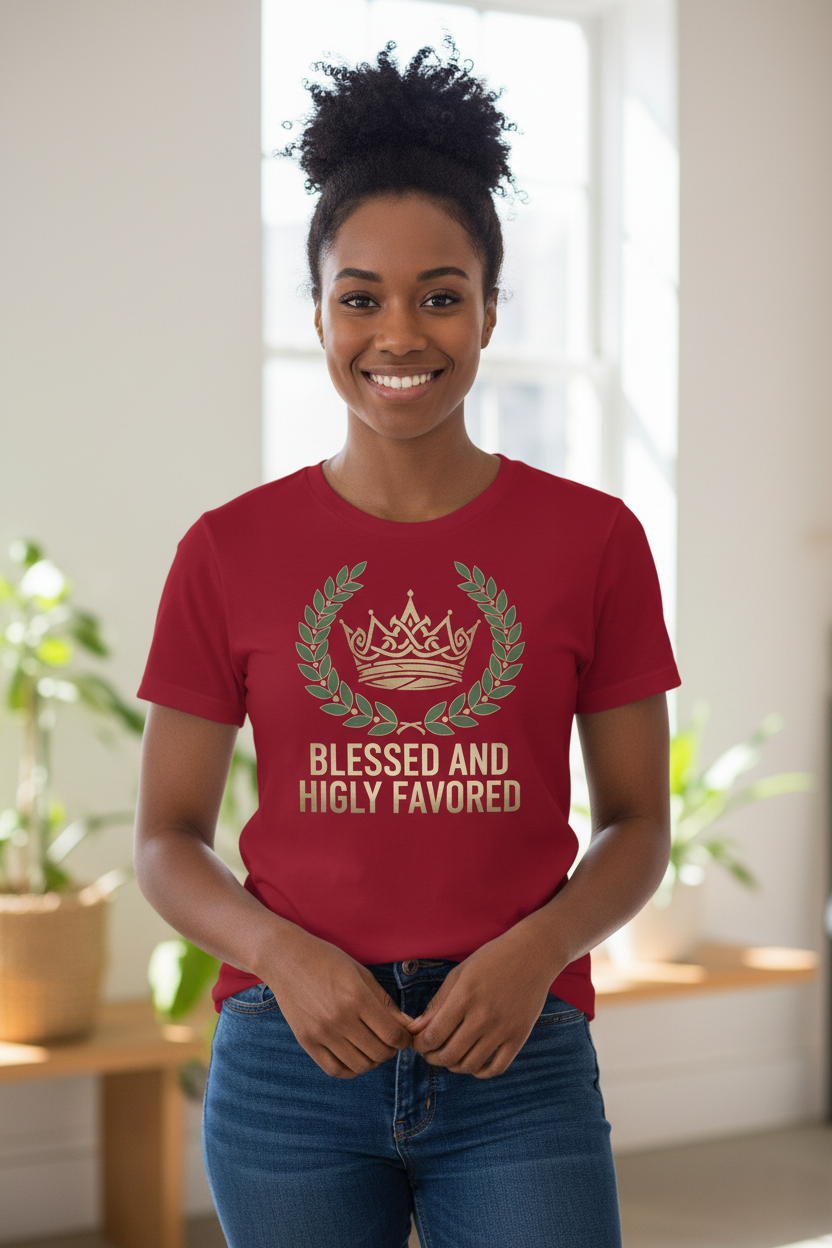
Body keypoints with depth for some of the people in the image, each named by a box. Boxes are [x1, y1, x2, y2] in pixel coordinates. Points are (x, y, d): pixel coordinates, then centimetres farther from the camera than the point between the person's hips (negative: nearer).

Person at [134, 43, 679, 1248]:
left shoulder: (594, 539, 0)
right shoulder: (231, 552, 0)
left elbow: (637, 823, 5)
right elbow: (167, 839, 5)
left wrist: (537, 949, -12)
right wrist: (280, 953, -12)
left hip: (518, 1060, 0)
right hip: (292, 1059, 1)